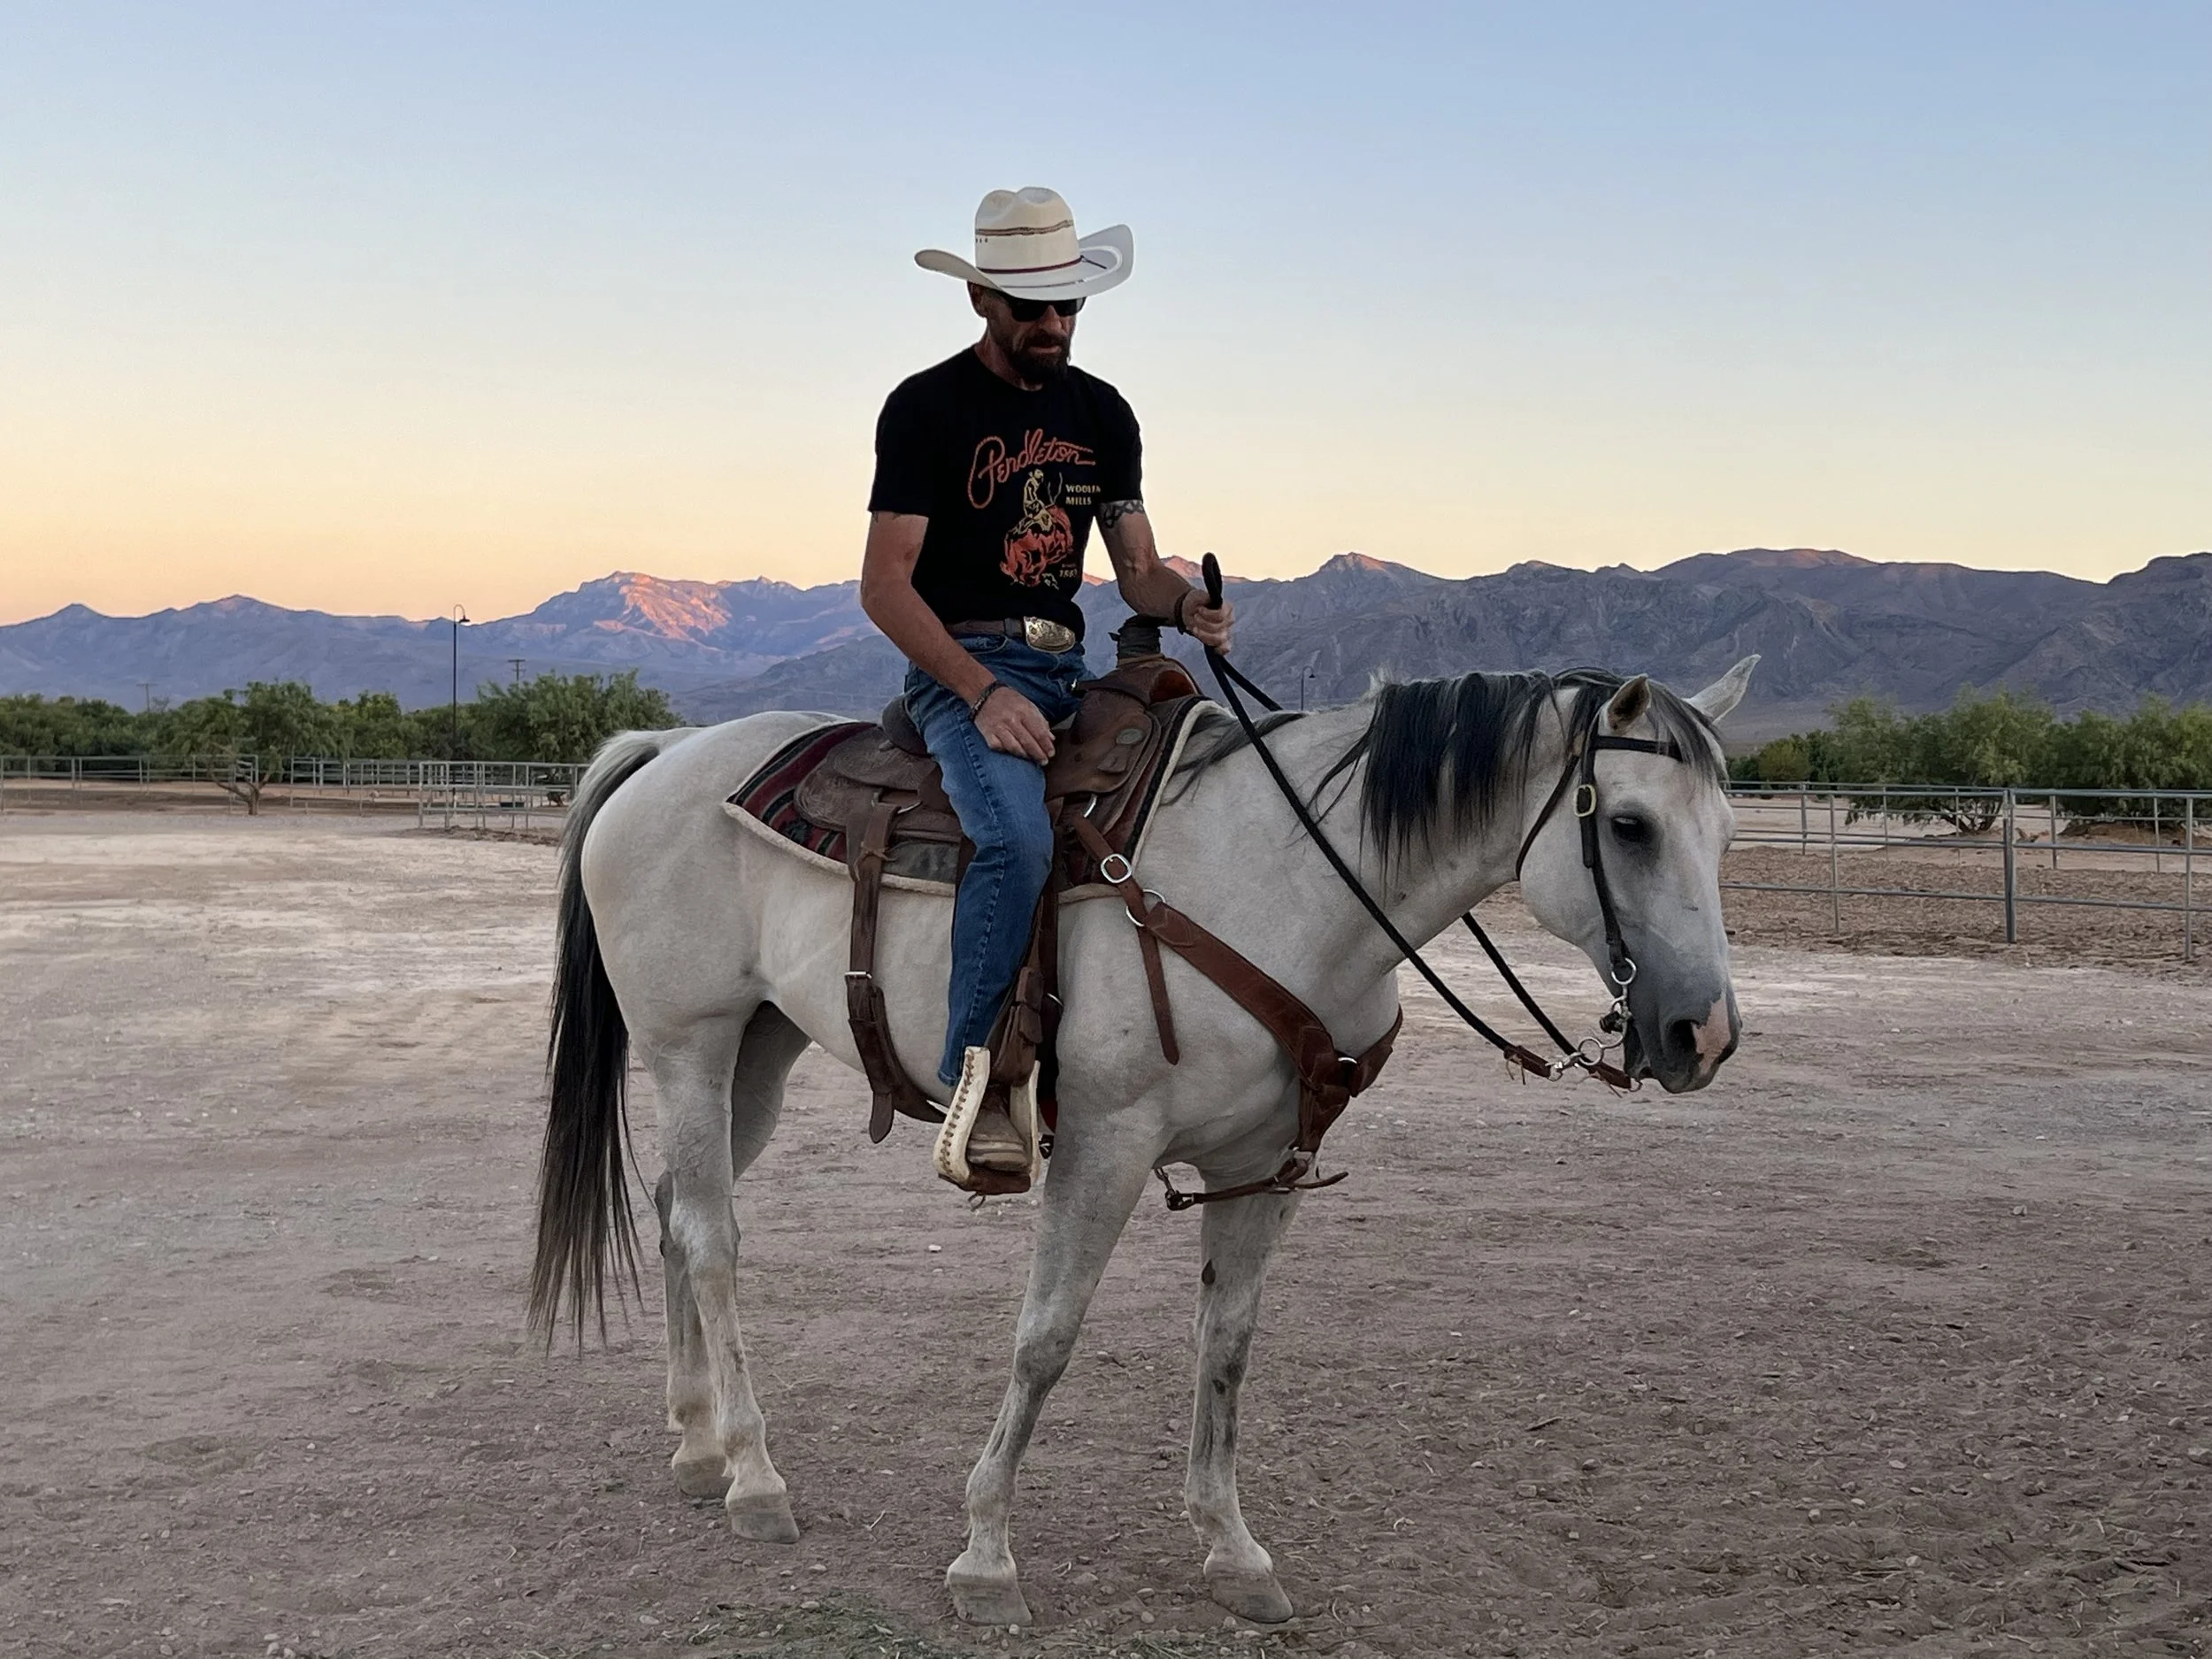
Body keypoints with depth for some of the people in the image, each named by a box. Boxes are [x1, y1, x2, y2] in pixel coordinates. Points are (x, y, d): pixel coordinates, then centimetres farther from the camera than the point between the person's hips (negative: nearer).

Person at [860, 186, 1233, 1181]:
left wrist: (1188, 606, -9)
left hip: (1068, 669, 6)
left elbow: (1136, 568, 16)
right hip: (960, 669, -6)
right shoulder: (927, 408, -3)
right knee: (1019, 839, -33)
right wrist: (984, 692, -20)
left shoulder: (1101, 413, 15)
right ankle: (976, 1084, -26)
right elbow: (884, 585, -8)